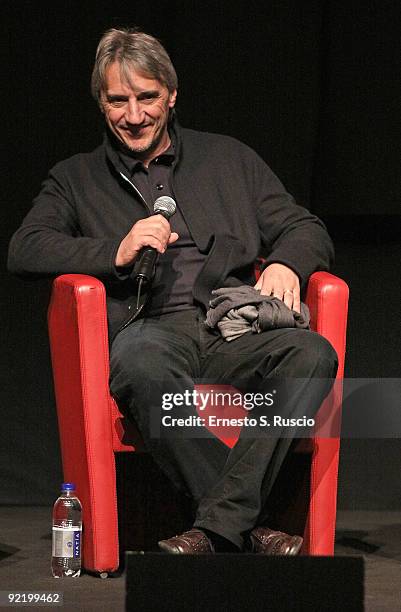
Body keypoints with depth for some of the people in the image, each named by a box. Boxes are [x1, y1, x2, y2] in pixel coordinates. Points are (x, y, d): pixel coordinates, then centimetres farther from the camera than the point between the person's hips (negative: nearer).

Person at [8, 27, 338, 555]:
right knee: (141, 363, -40)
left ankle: (218, 525, -37)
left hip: (234, 329, 2)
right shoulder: (76, 179, 22)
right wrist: (116, 251, -9)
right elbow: (25, 249, 7)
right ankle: (248, 525, -34)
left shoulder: (229, 158, 25)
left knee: (313, 353, -32)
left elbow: (307, 230, 21)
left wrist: (286, 264, -4)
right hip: (149, 329, -2)